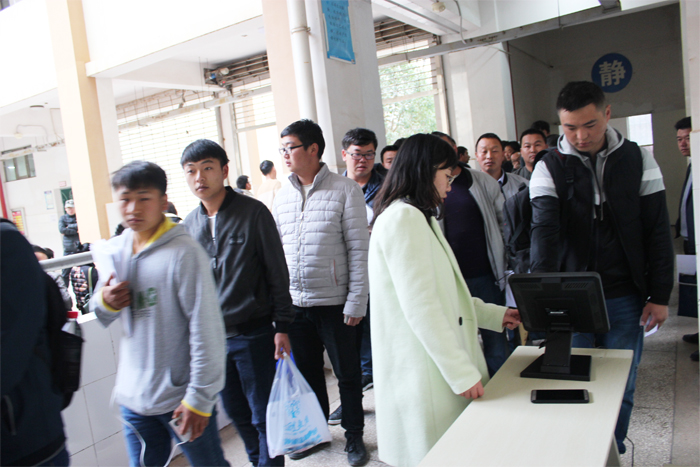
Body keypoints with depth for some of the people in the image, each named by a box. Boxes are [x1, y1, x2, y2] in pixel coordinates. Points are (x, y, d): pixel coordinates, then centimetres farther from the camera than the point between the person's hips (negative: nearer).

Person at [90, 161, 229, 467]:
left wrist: (200, 397, -14)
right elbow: (101, 317, 16)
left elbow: (206, 330, -16)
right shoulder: (113, 250, 4)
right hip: (132, 396, 6)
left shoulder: (184, 252, -16)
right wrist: (105, 302, -8)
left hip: (181, 396, -5)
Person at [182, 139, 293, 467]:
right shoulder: (190, 225, 6)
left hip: (253, 335, -5)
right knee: (237, 414, 18)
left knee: (263, 416, 5)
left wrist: (282, 327, -8)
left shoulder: (253, 212, -8)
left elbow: (277, 273, -6)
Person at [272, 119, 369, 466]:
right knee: (306, 372, 18)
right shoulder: (283, 195, 8)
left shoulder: (345, 190, -7)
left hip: (334, 303, -4)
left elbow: (359, 249, -9)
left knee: (347, 373, 10)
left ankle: (354, 436, 30)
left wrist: (356, 302, -12)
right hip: (294, 303, 5)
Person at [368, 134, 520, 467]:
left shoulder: (417, 217, 19)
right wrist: (461, 373, -19)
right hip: (422, 375, -10)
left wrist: (495, 315, 22)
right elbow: (421, 307, -21)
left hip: (431, 368, 10)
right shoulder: (404, 217, -15)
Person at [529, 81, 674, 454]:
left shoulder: (638, 160, 1)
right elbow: (544, 231, -15)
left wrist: (659, 295, 0)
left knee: (621, 388, 12)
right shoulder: (549, 168, -4)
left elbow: (657, 231, 3)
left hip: (625, 298, 1)